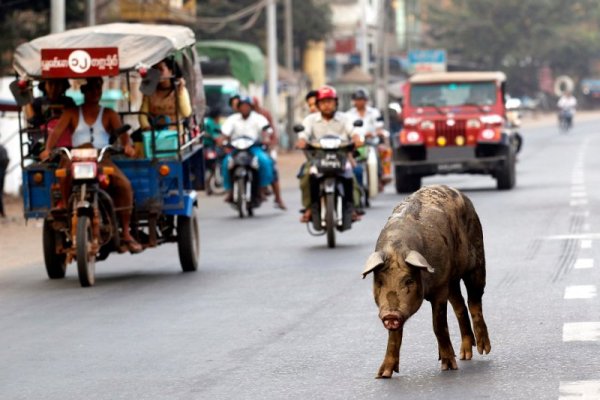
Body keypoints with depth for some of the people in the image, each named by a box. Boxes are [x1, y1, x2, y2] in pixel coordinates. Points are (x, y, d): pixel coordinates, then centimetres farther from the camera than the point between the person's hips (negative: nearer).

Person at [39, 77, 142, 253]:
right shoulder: (72, 113, 16)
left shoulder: (108, 114, 17)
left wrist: (127, 145, -25)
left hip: (103, 159, 1)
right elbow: (57, 132, 1)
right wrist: (48, 149, -20)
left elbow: (121, 131, 0)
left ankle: (126, 234, -20)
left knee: (124, 185, -27)